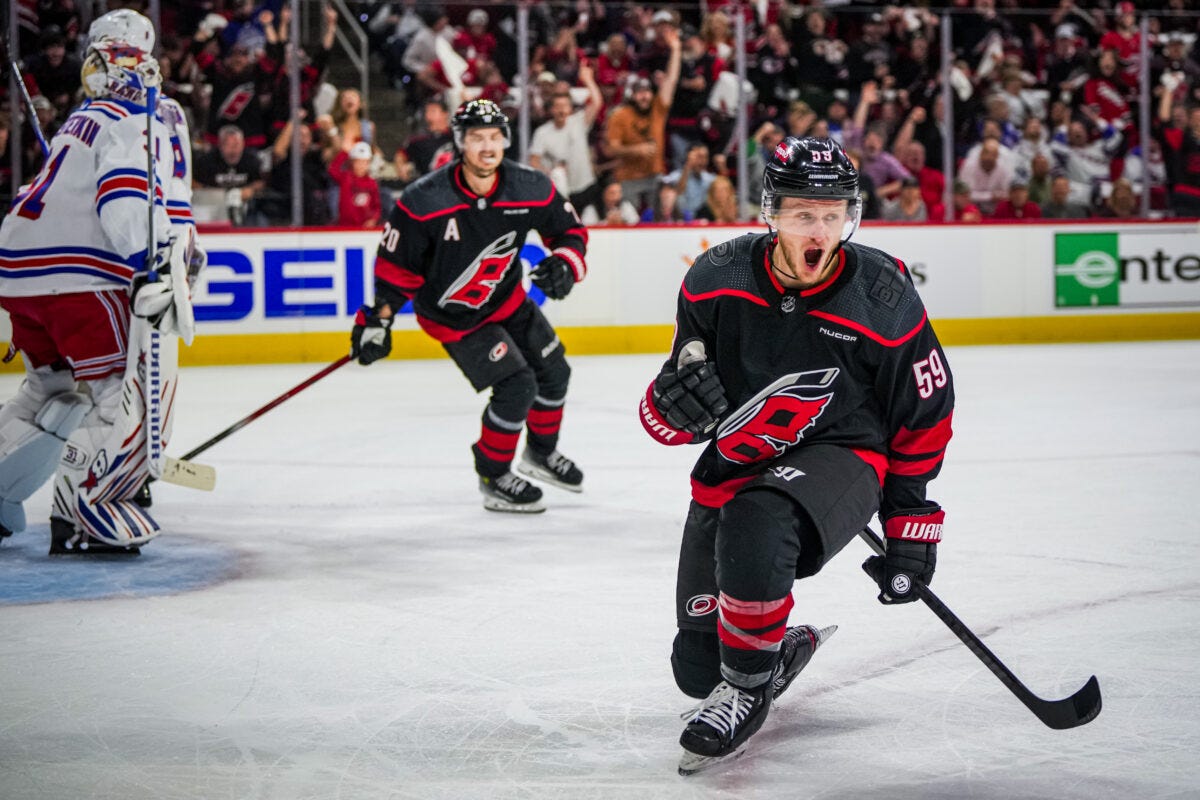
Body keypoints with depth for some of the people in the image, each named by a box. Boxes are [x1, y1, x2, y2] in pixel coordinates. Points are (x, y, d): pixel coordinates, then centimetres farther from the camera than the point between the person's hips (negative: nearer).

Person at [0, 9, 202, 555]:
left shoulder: (88, 119, 24)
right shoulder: (136, 122, -6)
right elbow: (123, 197, -24)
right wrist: (152, 267, -33)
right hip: (73, 278, -9)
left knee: (56, 387, 25)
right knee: (135, 387, -7)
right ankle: (83, 513, -13)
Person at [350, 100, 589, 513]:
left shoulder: (531, 189, -17)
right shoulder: (423, 201, -28)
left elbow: (570, 228, -1)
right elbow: (396, 264, -16)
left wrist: (565, 262, -20)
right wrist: (378, 320, -16)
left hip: (506, 299, 6)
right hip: (452, 315, -6)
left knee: (553, 371, 15)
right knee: (516, 385, -15)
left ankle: (542, 452, 42)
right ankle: (493, 477, 6)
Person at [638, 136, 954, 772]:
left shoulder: (884, 301, -16)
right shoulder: (716, 281, -11)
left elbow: (925, 415, -3)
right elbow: (672, 416, 1)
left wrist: (911, 528, -1)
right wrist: (676, 401, -24)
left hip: (841, 455, -4)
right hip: (735, 459, 4)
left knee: (754, 526, -39)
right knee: (696, 666, 7)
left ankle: (750, 684, -14)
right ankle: (781, 648, 43)